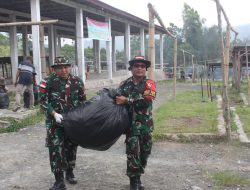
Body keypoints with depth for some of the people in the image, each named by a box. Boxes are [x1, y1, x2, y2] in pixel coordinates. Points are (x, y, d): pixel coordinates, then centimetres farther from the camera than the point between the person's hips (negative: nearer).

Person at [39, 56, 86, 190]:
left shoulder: (77, 82, 1)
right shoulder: (48, 82, -10)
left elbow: (82, 100, 10)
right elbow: (43, 102, -9)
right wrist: (54, 114, -21)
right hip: (55, 122, -3)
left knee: (71, 148, 15)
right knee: (56, 150, -5)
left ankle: (69, 173, 34)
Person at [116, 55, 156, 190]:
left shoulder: (149, 83, -4)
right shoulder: (124, 85, 3)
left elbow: (146, 101, -21)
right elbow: (118, 101, 11)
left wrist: (127, 101, -21)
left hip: (146, 124, 1)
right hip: (131, 123, -1)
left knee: (144, 151, 10)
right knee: (133, 151, -10)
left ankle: (138, 176, 29)